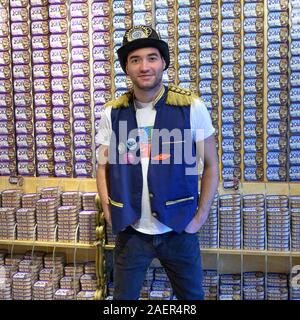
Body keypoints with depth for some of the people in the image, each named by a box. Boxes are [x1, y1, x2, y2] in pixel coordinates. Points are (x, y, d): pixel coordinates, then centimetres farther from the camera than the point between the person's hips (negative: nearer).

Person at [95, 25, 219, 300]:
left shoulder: (191, 107, -8)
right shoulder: (112, 113, -2)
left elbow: (211, 165, -1)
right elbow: (103, 168, 8)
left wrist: (200, 217, -4)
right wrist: (110, 214, -1)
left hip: (179, 230, -1)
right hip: (130, 232, 2)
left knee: (192, 296, 15)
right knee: (124, 296, 15)